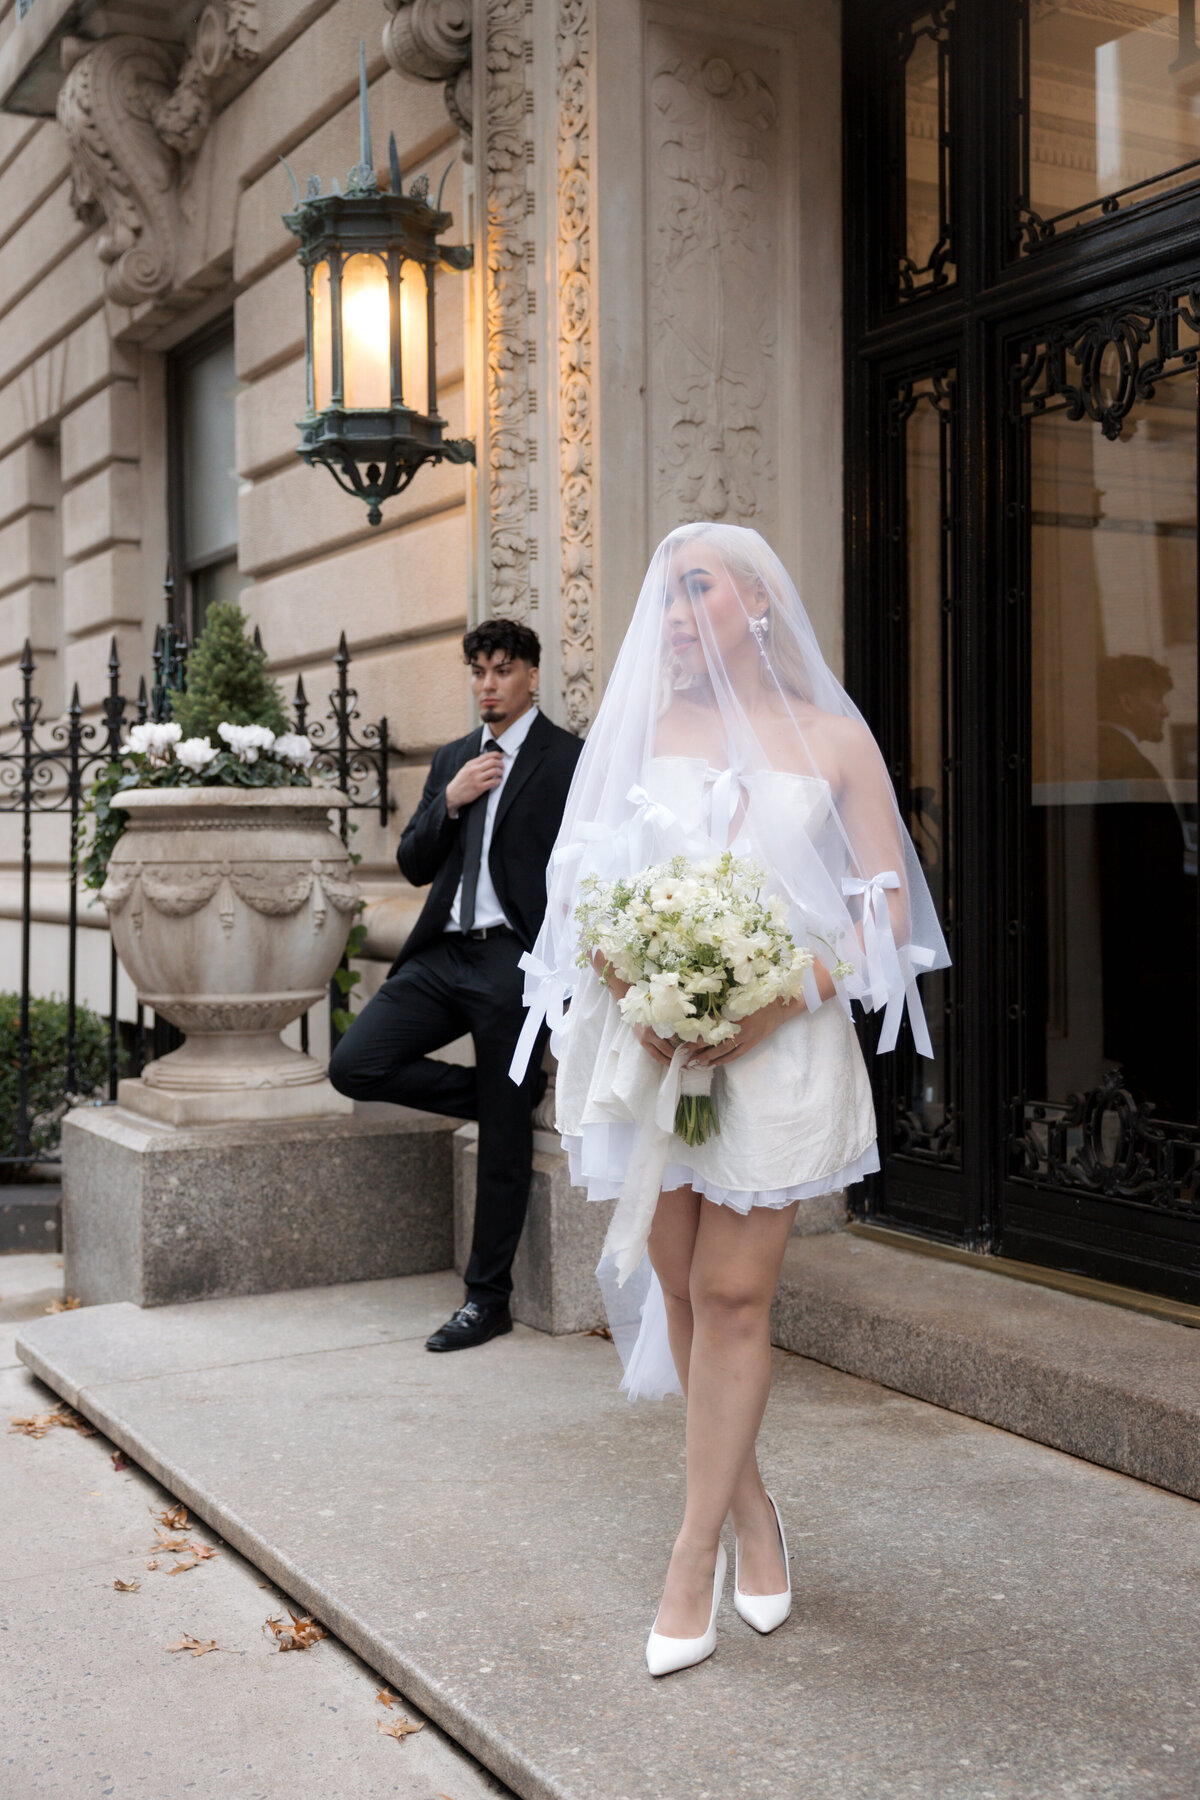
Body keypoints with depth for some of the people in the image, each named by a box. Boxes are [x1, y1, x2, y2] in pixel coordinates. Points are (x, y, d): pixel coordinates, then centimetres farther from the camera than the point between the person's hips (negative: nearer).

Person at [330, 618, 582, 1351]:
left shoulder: (569, 759, -2)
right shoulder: (451, 759, 17)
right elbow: (414, 865, 13)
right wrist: (451, 800, -3)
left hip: (516, 962, -6)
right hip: (444, 954, 6)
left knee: (505, 1139, 0)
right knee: (355, 1066, -8)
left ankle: (488, 1298, 14)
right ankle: (508, 1093, 11)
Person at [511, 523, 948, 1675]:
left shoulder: (832, 739, 4)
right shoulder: (643, 728, 10)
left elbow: (887, 909, 0)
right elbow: (582, 887, 7)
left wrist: (784, 999, -14)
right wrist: (631, 992, -11)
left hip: (778, 1047, -2)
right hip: (648, 1040, 3)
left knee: (733, 1294, -3)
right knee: (681, 1290, 7)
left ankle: (693, 1555, 9)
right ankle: (750, 1507, 26)